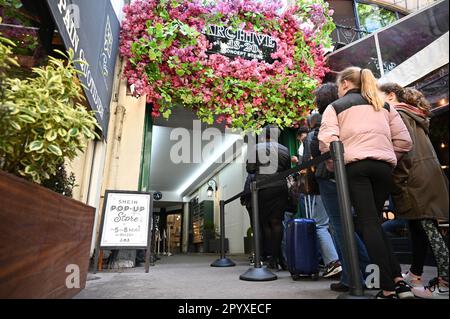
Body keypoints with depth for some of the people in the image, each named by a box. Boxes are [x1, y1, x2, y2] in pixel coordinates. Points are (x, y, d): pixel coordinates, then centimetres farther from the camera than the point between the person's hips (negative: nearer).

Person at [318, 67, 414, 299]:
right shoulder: (384, 106, 25)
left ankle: (388, 288, -5)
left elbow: (327, 140, -7)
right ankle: (398, 280, 8)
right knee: (374, 222, 13)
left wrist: (332, 167, 6)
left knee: (368, 223, -5)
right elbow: (404, 141, 14)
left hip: (355, 165, -5)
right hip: (384, 167, 5)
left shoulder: (336, 106, 10)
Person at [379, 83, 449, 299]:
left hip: (416, 178, -9)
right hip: (427, 176, 10)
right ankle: (415, 274, 21)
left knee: (427, 227, -8)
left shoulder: (397, 114, -5)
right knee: (420, 226, 12)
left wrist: (398, 181, -15)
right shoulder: (412, 115, 23)